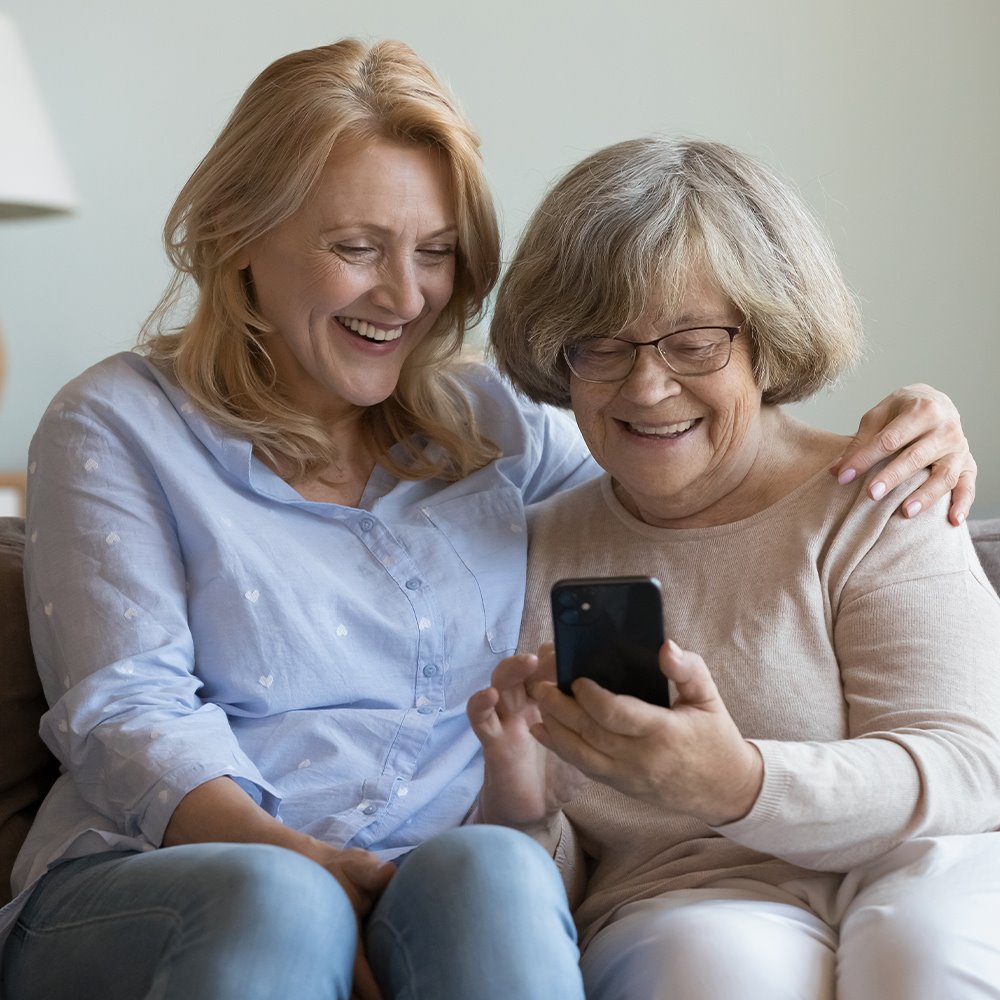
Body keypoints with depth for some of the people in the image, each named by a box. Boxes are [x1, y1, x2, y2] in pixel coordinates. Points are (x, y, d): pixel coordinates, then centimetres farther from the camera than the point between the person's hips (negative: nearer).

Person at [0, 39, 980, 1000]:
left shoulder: (492, 425, 17)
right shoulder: (119, 425, 7)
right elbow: (126, 717, -5)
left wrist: (905, 451, 7)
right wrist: (320, 873, -23)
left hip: (440, 893, 3)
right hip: (152, 884, -2)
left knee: (489, 871, -33)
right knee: (271, 899, -38)